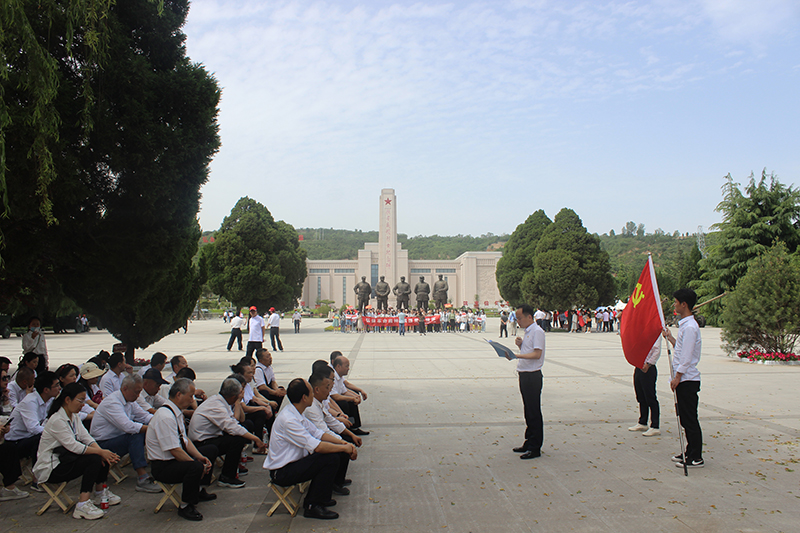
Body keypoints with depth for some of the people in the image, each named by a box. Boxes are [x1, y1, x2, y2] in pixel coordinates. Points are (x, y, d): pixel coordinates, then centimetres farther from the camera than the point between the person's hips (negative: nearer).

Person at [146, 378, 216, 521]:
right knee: (196, 468, -35)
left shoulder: (176, 413, 5)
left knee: (210, 451, 19)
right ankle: (185, 507, -14)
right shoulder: (165, 417, -27)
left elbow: (185, 440, 11)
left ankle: (199, 491, 27)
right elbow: (175, 451, -28)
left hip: (176, 457, 11)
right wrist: (199, 465, -22)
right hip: (163, 466, -11)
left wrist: (200, 457, -3)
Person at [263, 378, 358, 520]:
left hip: (292, 463, 10)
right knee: (331, 459, -19)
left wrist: (344, 444, -2)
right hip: (281, 473, -10)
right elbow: (317, 446, -29)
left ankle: (319, 498, 14)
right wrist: (344, 448, -16)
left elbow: (318, 433, 9)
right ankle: (313, 506, -6)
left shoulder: (296, 413, 6)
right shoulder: (288, 420, -26)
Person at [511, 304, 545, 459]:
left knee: (534, 412, -3)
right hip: (524, 374, 9)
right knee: (528, 410, 15)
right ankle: (529, 442, 25)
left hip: (533, 375, -9)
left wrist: (517, 355, -31)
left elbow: (537, 354, -22)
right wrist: (520, 345, 3)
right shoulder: (527, 332, 15)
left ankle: (535, 448, 3)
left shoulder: (537, 331, -14)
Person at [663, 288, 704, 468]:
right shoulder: (685, 325, 13)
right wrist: (670, 338, 20)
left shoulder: (690, 327, -18)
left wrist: (677, 377, -19)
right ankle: (690, 452, 25)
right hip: (684, 379, 10)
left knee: (690, 419, -3)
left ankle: (696, 458, 4)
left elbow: (686, 356, -21)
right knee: (685, 418, 16)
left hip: (687, 379, -10)